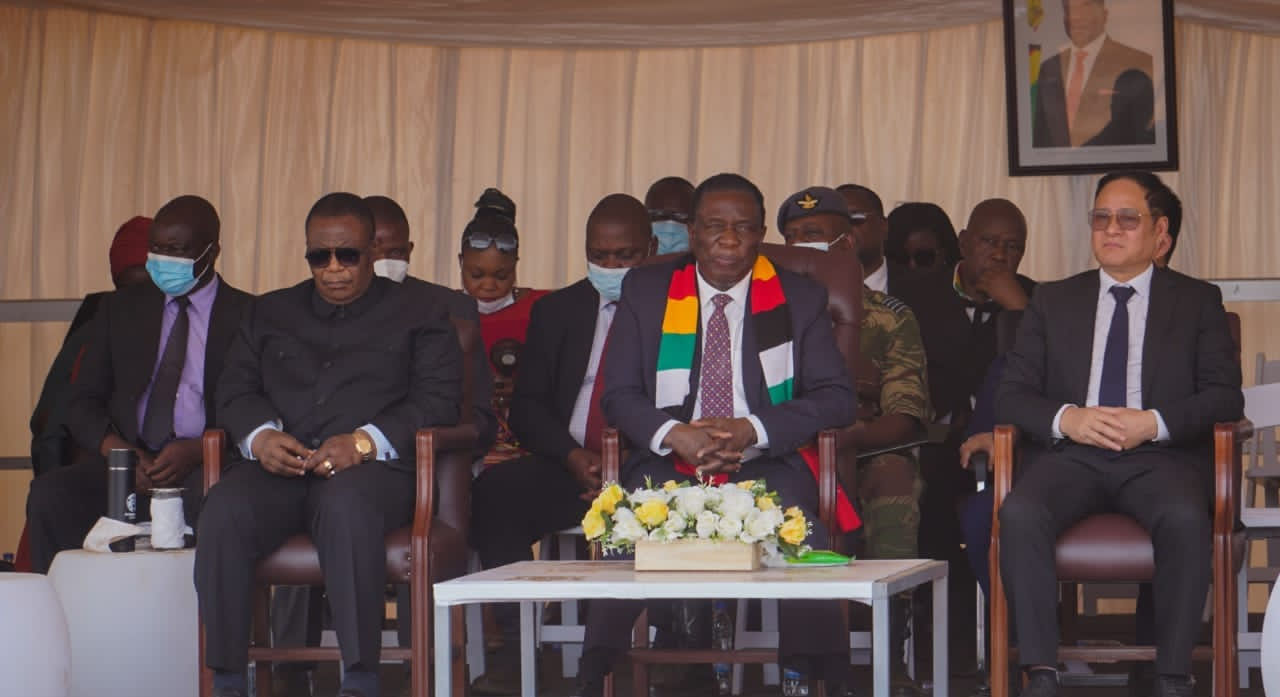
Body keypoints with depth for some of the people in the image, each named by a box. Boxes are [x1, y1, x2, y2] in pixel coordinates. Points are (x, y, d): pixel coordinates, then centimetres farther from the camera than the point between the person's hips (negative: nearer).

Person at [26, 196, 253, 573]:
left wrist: (199, 451, -17)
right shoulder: (120, 309, 18)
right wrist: (113, 446, -9)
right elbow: (82, 402, 13)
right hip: (124, 460, 3)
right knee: (49, 494, -28)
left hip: (204, 469, -3)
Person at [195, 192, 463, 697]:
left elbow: (438, 401, 3)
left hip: (373, 467, -3)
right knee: (224, 511, -31)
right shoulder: (271, 313, 28)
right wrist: (260, 436, -7)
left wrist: (364, 442, -13)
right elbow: (235, 390, 18)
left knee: (346, 505, -40)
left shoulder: (416, 313, 17)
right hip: (278, 467, 3)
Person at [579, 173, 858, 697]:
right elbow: (618, 394, 7)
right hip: (668, 467, 1)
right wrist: (676, 435, -14)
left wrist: (752, 431, -12)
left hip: (766, 467, 0)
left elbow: (835, 397, 4)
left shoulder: (801, 299, 12)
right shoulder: (644, 291, 13)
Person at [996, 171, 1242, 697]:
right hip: (1070, 453, 2)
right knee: (1019, 513, -31)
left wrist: (1154, 423, -14)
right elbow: (1012, 395, 11)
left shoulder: (1198, 301, 15)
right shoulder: (1053, 301, 20)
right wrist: (1065, 418, -11)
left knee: (1185, 517, -36)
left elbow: (1225, 396, 4)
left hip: (1159, 456, -1)